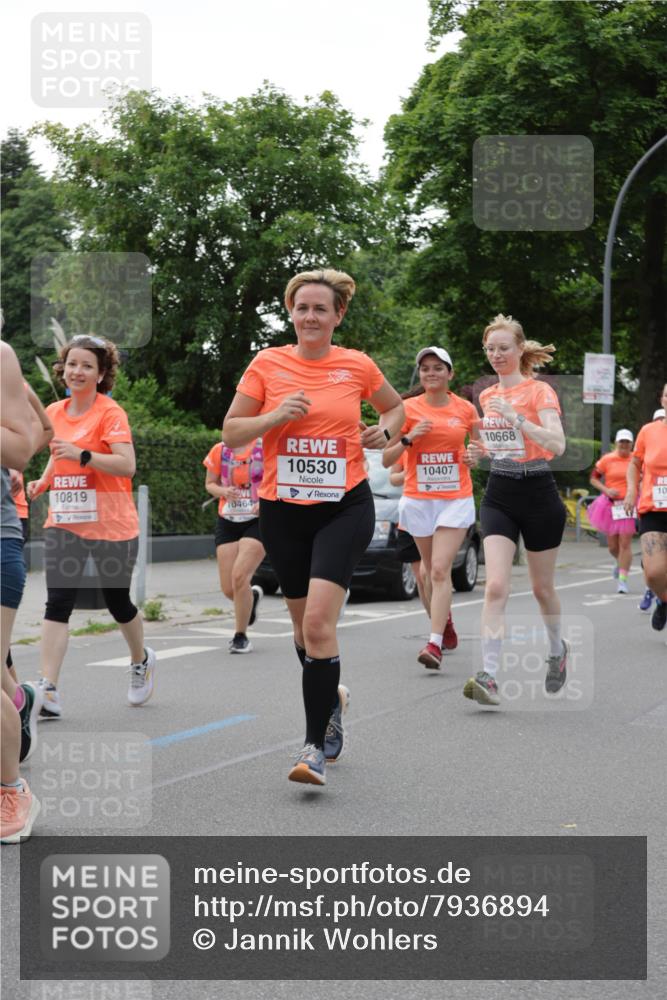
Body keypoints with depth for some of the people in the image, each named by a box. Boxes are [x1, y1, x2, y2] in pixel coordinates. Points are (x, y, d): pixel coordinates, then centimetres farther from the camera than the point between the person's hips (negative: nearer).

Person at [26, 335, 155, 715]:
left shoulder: (111, 412, -11)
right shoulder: (54, 412, 8)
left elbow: (127, 465, -20)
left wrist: (82, 455, -30)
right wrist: (44, 481, 6)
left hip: (111, 524, -4)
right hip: (64, 523, 4)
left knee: (117, 601, 11)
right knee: (57, 603, -10)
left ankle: (142, 660, 41)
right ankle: (49, 691, -15)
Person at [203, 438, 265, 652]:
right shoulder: (220, 451, 3)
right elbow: (210, 484, 13)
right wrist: (223, 492, -9)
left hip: (257, 521, -4)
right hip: (227, 522, 4)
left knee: (239, 576, -20)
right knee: (228, 588, 0)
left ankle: (240, 636, -3)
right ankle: (252, 595, 38)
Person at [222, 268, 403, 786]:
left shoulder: (358, 365, 1)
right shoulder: (267, 364, 0)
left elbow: (395, 407, 20)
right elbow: (231, 432, 2)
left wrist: (383, 432, -1)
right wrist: (276, 416, -14)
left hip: (345, 507, -2)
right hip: (282, 510, 2)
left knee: (318, 621, -18)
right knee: (304, 624, 14)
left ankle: (315, 748, -13)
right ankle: (332, 696, 45)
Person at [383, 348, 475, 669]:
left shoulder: (466, 409, 1)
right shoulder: (407, 409, -2)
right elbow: (386, 459, -1)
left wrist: (473, 457, -2)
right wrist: (408, 439, -18)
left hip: (456, 499, -1)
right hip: (418, 498, 1)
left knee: (440, 570, -14)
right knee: (431, 571, 13)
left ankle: (435, 644, -20)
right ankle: (444, 621, 38)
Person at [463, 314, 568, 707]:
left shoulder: (539, 391, -8)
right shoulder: (488, 396, 10)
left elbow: (557, 445, -22)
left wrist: (515, 417, -28)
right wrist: (485, 449, 4)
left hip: (538, 494, -4)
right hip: (499, 495, 4)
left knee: (542, 587, 11)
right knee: (496, 587, -13)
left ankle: (558, 649, 39)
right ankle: (489, 677, -20)